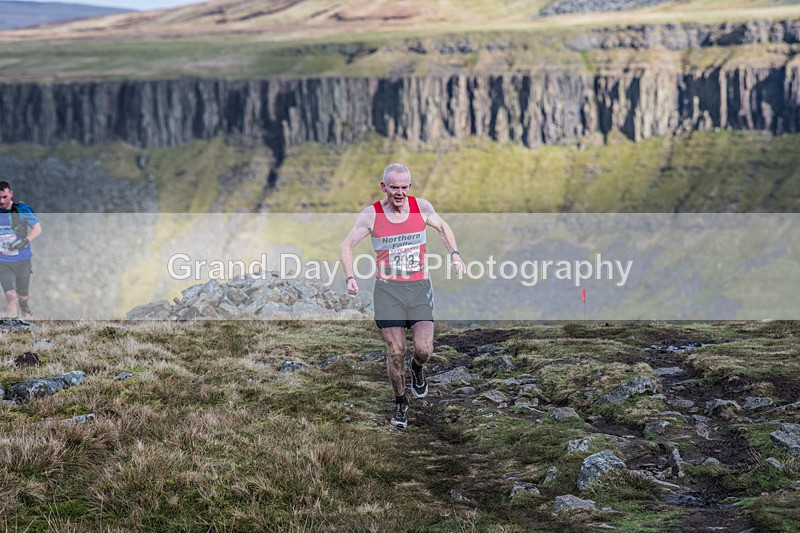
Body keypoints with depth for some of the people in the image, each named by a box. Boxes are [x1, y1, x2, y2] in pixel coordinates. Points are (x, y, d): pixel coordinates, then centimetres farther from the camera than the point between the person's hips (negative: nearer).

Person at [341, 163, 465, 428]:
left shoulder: (421, 207, -1)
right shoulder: (371, 214, -6)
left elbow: (442, 227, 18)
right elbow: (347, 245, 2)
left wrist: (454, 254, 5)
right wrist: (350, 277, -12)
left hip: (420, 287, 1)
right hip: (387, 290, -1)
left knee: (424, 349, -9)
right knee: (395, 352, -5)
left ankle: (417, 368, 28)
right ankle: (400, 402, 18)